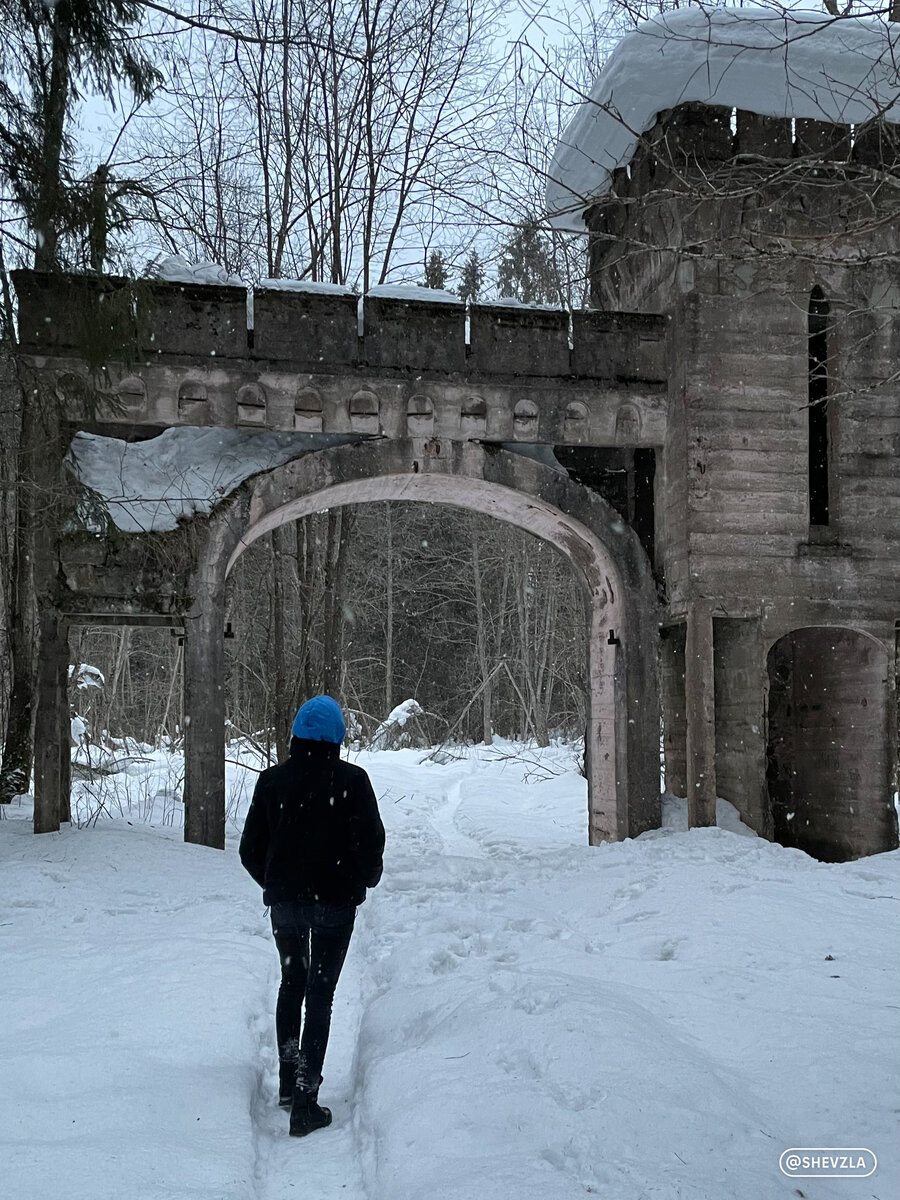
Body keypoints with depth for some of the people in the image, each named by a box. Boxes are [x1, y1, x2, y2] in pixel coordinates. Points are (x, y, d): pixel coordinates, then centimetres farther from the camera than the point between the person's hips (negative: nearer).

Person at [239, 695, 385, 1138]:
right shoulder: (351, 780, -12)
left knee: (291, 982, 23)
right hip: (334, 902, -3)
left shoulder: (272, 780, -3)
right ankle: (305, 1104, 4)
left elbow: (250, 850, 2)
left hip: (284, 901, 3)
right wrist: (365, 881, 9)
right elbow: (370, 844, -12)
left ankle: (288, 1083, 30)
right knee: (320, 993, 5)